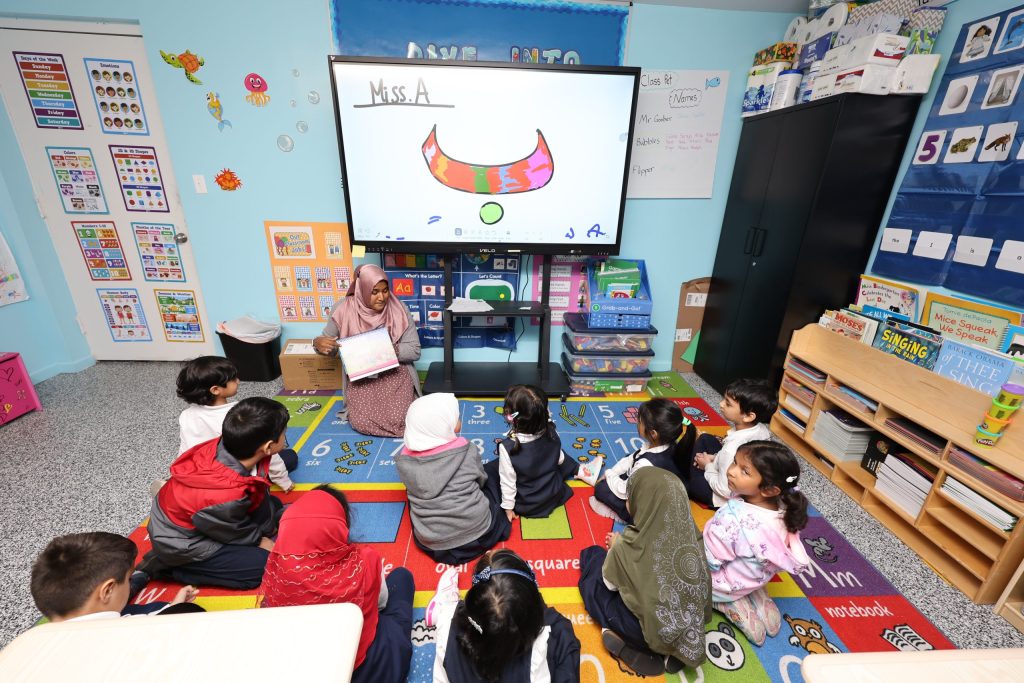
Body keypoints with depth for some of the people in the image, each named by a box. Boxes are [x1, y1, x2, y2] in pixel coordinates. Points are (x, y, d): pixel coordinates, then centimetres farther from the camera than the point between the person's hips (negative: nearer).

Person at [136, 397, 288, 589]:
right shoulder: (227, 497, -41)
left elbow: (261, 494, -5)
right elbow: (236, 531, -17)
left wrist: (270, 527, 2)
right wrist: (259, 540, 1)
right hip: (181, 543, -7)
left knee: (274, 505, 16)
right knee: (267, 564, -9)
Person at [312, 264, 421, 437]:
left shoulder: (399, 310, -10)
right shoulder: (344, 310, -8)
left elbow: (414, 351, -8)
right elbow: (326, 343, 5)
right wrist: (318, 343, -19)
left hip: (395, 373, -1)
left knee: (399, 419, -20)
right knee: (361, 422, -17)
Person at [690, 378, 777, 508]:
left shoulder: (733, 449, -40)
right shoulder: (762, 429, -16)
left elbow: (724, 490, -27)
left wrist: (708, 467, -12)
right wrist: (715, 458, -1)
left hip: (731, 496, -7)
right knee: (705, 439, 15)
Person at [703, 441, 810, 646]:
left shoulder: (732, 517, -41)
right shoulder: (783, 509, -20)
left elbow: (710, 561, -28)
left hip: (728, 585, -6)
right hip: (759, 577, 7)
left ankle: (732, 606, 5)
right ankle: (760, 601, 18)